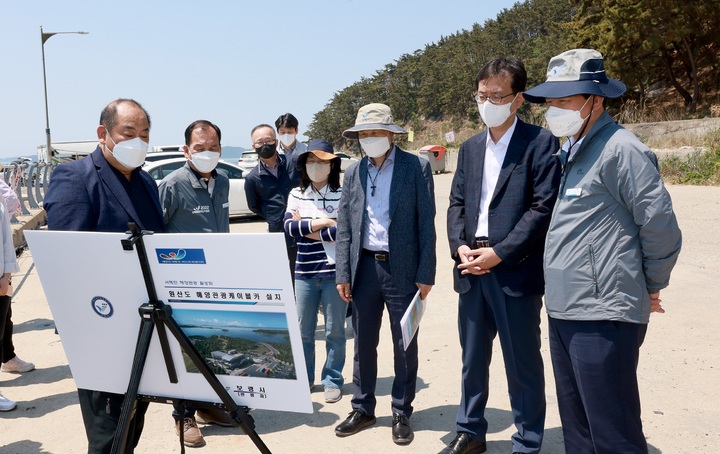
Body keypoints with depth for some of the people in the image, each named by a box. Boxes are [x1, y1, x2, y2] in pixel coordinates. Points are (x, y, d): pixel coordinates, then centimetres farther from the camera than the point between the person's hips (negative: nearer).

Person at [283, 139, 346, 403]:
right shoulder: (296, 195, 7)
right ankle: (304, 378, 28)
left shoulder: (342, 195, -3)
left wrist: (306, 229, -10)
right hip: (304, 272, 3)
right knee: (303, 330, 11)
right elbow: (289, 226, -6)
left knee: (334, 330, 7)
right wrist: (321, 223, -14)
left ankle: (332, 380, 22)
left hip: (335, 271, -3)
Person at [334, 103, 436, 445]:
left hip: (402, 269, -3)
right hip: (364, 267, 3)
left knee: (404, 346, 8)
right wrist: (342, 274, 1)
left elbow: (426, 223, -5)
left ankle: (401, 413, 24)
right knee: (363, 343, 13)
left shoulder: (416, 167, -4)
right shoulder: (353, 173, 7)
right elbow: (344, 228, 7)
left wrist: (425, 274, -9)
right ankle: (363, 409, 28)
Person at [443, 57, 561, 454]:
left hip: (516, 271, -6)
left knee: (522, 363, 5)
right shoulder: (469, 148, 15)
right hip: (472, 270, 6)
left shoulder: (540, 142, -5)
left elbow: (544, 207, -12)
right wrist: (459, 246, -4)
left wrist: (499, 253, -16)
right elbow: (457, 203, 14)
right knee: (472, 358, 16)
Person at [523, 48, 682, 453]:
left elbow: (662, 228, -13)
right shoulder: (571, 151, 14)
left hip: (602, 316, -9)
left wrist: (649, 287, -1)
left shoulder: (620, 150, -13)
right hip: (564, 311, 9)